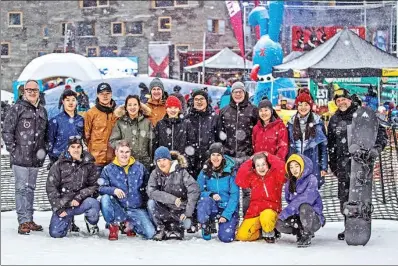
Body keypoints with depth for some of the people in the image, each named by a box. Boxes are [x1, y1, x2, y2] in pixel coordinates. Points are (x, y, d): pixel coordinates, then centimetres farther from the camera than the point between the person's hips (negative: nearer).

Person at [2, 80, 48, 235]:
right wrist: (13, 150, -10)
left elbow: (46, 133, 20)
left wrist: (44, 148, 9)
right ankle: (23, 222, 0)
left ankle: (29, 220, 19)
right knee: (22, 189, -4)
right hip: (20, 158, -6)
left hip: (36, 158, 6)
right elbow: (7, 131, -6)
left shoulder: (42, 111, 14)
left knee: (30, 188, 12)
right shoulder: (17, 108, -4)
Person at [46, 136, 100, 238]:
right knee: (55, 233, -11)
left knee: (93, 203, -34)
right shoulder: (59, 164, 0)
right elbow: (51, 187, -2)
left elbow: (94, 186, -1)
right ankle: (68, 220, 24)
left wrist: (79, 197, -16)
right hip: (62, 204, 1)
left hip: (81, 203, -1)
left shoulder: (89, 165, 2)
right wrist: (58, 208, -10)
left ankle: (92, 224, -1)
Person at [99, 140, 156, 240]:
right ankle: (113, 227, -7)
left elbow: (147, 185, 13)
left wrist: (145, 201, 3)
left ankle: (131, 225, 18)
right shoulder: (108, 169, 0)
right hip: (118, 209, -1)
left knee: (150, 233, -17)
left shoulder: (140, 167, 5)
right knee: (105, 198, -32)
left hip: (137, 209, 1)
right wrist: (113, 190, -28)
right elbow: (101, 188, -10)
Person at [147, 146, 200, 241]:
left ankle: (174, 226, 6)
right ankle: (161, 229, -6)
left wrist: (187, 213, -22)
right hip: (164, 210, 2)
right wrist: (172, 199, -26)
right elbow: (151, 191, -19)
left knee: (186, 224, -30)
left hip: (180, 210, -2)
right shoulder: (155, 174, -3)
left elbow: (194, 190, -18)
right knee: (151, 203, -26)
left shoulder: (181, 172, -10)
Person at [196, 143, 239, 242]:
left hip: (229, 208, -1)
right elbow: (199, 191, -3)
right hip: (212, 208, 2)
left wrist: (226, 215, -19)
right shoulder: (205, 171, -2)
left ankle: (230, 225, 16)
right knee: (205, 200, -32)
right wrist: (211, 195, -24)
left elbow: (234, 195, -12)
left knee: (226, 238, -20)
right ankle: (206, 226, -7)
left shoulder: (230, 171, -10)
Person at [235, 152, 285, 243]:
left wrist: (268, 156, -8)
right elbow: (239, 180, -7)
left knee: (266, 217, -41)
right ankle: (261, 233, 18)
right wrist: (249, 161, -4)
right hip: (254, 212, 3)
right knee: (241, 235, -13)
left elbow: (282, 167, -19)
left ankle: (270, 233, -4)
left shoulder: (275, 175, 1)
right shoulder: (251, 176, 9)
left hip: (271, 209, -3)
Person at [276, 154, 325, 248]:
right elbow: (289, 200, 8)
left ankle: (307, 236, -14)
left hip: (314, 219, -5)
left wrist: (286, 212, -27)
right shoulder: (289, 183, 7)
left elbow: (307, 198, -25)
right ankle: (300, 232, 4)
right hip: (297, 217, 5)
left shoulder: (311, 179, -13)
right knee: (279, 224, -21)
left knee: (304, 207, -36)